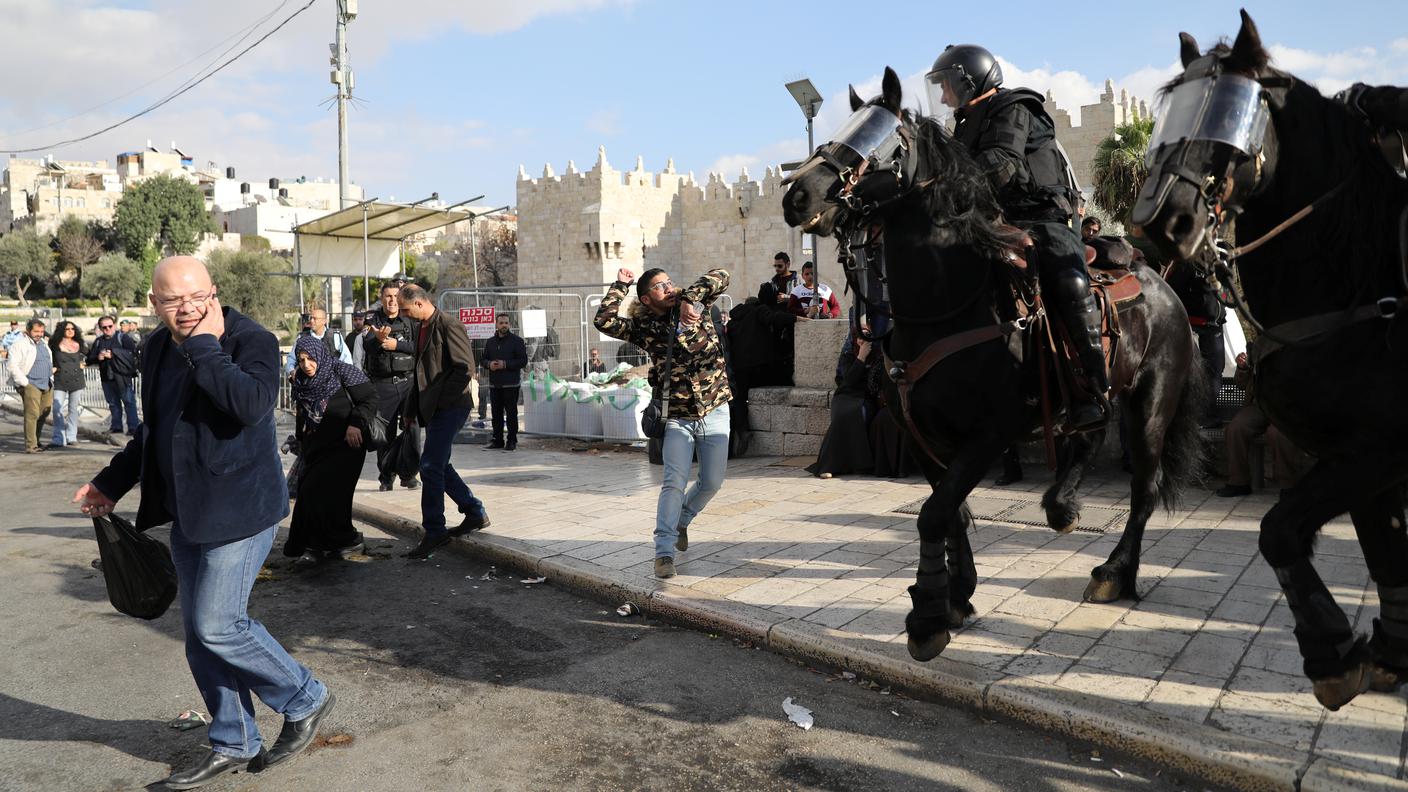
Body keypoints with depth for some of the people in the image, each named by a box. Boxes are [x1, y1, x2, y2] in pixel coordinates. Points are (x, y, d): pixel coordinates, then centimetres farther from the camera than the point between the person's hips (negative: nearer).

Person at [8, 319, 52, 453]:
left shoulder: (43, 344, 17)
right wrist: (24, 382, -15)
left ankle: (36, 441, 22)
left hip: (47, 385, 7)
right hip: (31, 385, -7)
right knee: (32, 415, -10)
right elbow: (11, 365, -14)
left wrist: (51, 379, 19)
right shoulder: (20, 345, -7)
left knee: (44, 414, 9)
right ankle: (30, 446, -8)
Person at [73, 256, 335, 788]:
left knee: (217, 626, -9)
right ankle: (234, 745, 26)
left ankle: (305, 700, 13)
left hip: (240, 507, -8)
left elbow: (251, 404, -33)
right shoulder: (159, 348, 10)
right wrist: (112, 481, 23)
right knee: (201, 633, 11)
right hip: (188, 511, 8)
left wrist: (205, 346, -26)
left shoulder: (253, 340, -14)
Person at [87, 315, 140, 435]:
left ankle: (133, 428, -5)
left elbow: (133, 352, -17)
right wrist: (98, 358, -8)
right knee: (113, 403, 13)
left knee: (129, 402, -5)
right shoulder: (98, 341, 14)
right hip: (106, 378, 6)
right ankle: (116, 426, 23)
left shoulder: (123, 338, -2)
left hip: (123, 376, -6)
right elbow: (90, 359, 15)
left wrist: (113, 353, -17)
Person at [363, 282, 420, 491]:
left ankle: (408, 474, 3)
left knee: (412, 427, -10)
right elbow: (367, 346, -15)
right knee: (386, 432, 4)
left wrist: (396, 345, -15)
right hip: (382, 384, 0)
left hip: (408, 381, 0)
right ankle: (386, 477, 16)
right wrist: (378, 339, -36)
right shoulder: (373, 319, 3)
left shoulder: (409, 320, 6)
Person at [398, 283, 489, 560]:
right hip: (433, 410, 10)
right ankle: (476, 513, 26)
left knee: (430, 467, -12)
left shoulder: (449, 327, -12)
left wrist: (439, 399, -16)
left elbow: (465, 368, -19)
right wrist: (411, 409, 19)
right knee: (438, 466, 12)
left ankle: (434, 532, -4)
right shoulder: (422, 329, 17)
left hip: (450, 407, -10)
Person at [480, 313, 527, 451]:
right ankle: (497, 440, 16)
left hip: (510, 385, -5)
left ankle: (512, 441, 2)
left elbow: (523, 361, -7)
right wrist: (489, 364, -5)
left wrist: (505, 364, -16)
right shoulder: (490, 342, 15)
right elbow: (482, 360, 18)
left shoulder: (517, 341, 0)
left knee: (511, 413, -3)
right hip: (494, 384, 5)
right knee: (496, 413, 8)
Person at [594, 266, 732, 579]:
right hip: (678, 418, -2)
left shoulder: (693, 306, 0)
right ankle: (664, 551, -11)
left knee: (712, 483, 9)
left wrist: (691, 297, -21)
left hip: (715, 412, 2)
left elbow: (721, 277, -9)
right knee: (675, 482, -14)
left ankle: (681, 521, 36)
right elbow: (604, 321, -15)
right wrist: (620, 285, -8)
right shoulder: (644, 327, -3)